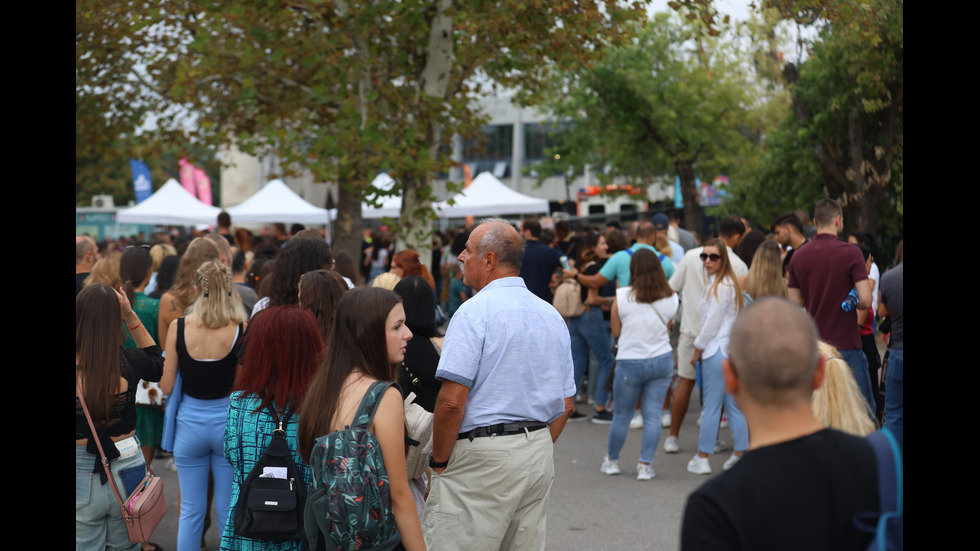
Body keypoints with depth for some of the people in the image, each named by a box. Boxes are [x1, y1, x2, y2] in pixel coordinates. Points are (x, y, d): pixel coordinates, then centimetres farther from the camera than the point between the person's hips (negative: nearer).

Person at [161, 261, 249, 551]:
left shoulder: (178, 327, -9)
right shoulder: (242, 330, -13)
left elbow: (166, 386, -5)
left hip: (190, 421, 1)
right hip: (227, 421, -1)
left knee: (190, 510, 12)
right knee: (229, 510, 10)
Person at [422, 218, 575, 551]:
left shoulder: (475, 311, -11)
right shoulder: (552, 316, 13)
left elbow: (451, 401, -18)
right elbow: (566, 404, 17)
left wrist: (439, 462, -8)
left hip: (482, 459, -8)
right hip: (540, 457, 8)